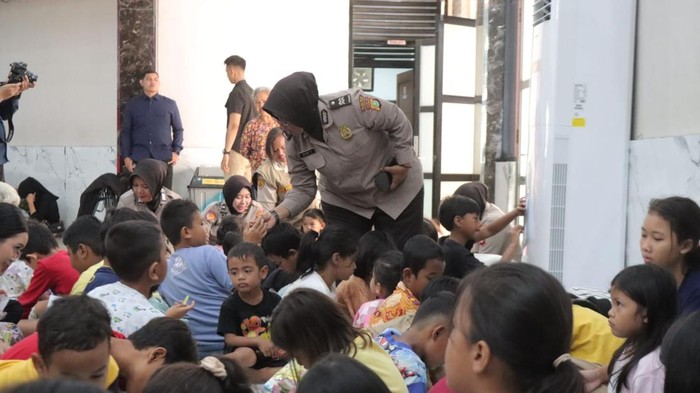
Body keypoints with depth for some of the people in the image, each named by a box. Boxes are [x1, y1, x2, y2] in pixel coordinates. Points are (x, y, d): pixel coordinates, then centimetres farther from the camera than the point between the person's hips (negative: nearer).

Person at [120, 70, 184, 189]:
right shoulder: (132, 105, 8)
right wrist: (126, 156, 0)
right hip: (139, 159, 0)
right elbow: (125, 132, 8)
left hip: (164, 158, 0)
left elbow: (178, 129, 13)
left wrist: (176, 151, 1)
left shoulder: (170, 104, 9)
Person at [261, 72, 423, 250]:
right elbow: (303, 189, -11)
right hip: (344, 202, 3)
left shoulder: (350, 105, -32)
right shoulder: (295, 142, -16)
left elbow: (398, 122, -18)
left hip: (396, 191, -3)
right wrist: (276, 214, -27)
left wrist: (404, 165, -17)